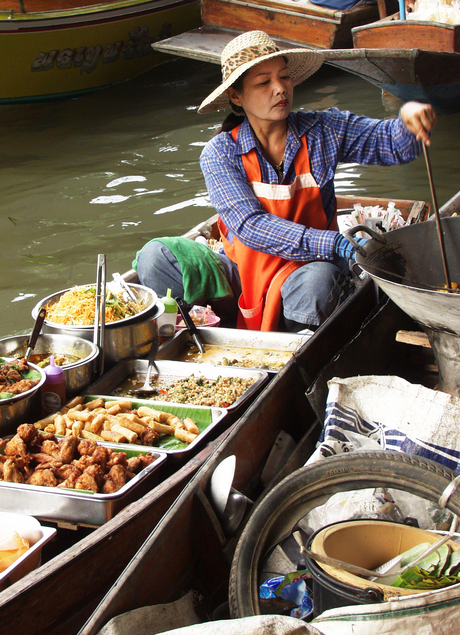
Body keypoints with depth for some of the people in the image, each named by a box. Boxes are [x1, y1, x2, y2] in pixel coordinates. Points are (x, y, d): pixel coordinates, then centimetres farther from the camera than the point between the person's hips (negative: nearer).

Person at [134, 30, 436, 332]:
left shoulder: (323, 131, -2)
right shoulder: (220, 153, -8)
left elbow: (395, 143, -2)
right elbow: (250, 226, -20)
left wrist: (409, 120, -29)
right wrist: (336, 244, -30)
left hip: (305, 270, 0)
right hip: (242, 276, 1)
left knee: (318, 280, -37)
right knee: (156, 257, -21)